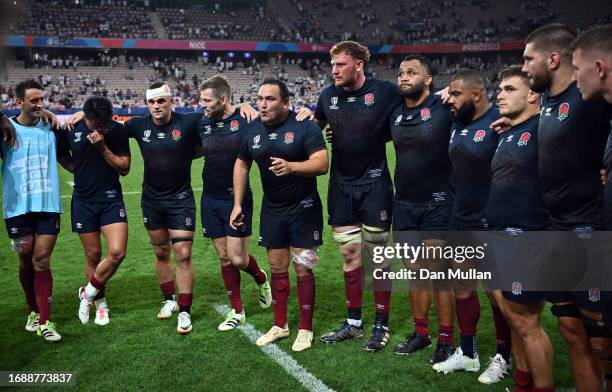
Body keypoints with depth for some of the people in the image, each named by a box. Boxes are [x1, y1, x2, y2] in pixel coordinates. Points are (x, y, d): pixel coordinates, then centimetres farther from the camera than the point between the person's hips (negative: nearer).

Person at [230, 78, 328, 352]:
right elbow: (241, 165, 14)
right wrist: (237, 204, 11)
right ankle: (279, 325, 25)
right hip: (272, 209, 5)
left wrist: (291, 167, -40)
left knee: (302, 268, -1)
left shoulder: (305, 126, -15)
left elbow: (322, 163, -23)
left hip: (303, 208, -5)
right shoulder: (253, 130, 2)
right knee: (277, 268, 11)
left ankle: (305, 329, 13)